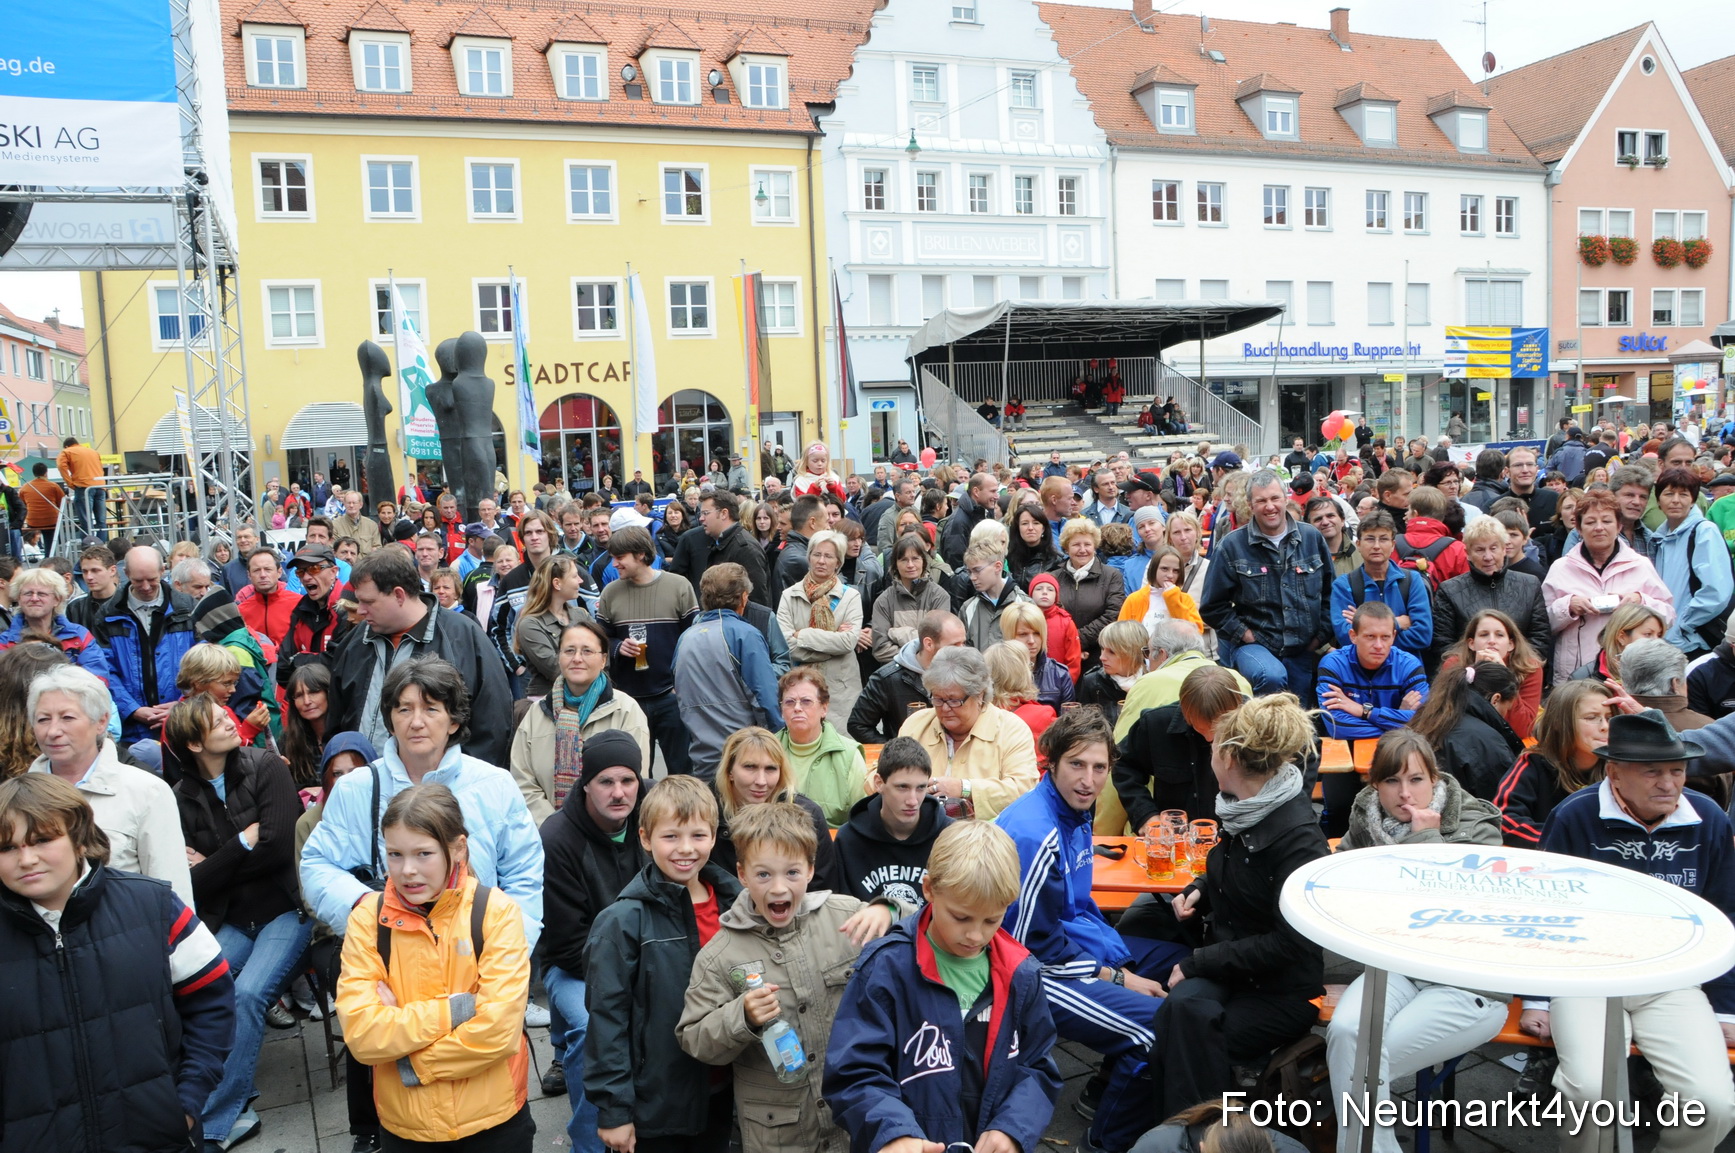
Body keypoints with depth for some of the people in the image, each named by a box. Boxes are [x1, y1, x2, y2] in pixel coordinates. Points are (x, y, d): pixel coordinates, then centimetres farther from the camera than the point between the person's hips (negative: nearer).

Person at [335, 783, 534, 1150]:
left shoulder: (496, 911, -13)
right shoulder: (368, 917, -7)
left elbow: (499, 1030, -19)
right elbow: (360, 1034, -14)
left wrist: (409, 1063, -14)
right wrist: (455, 1008, -21)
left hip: (494, 1121, -1)